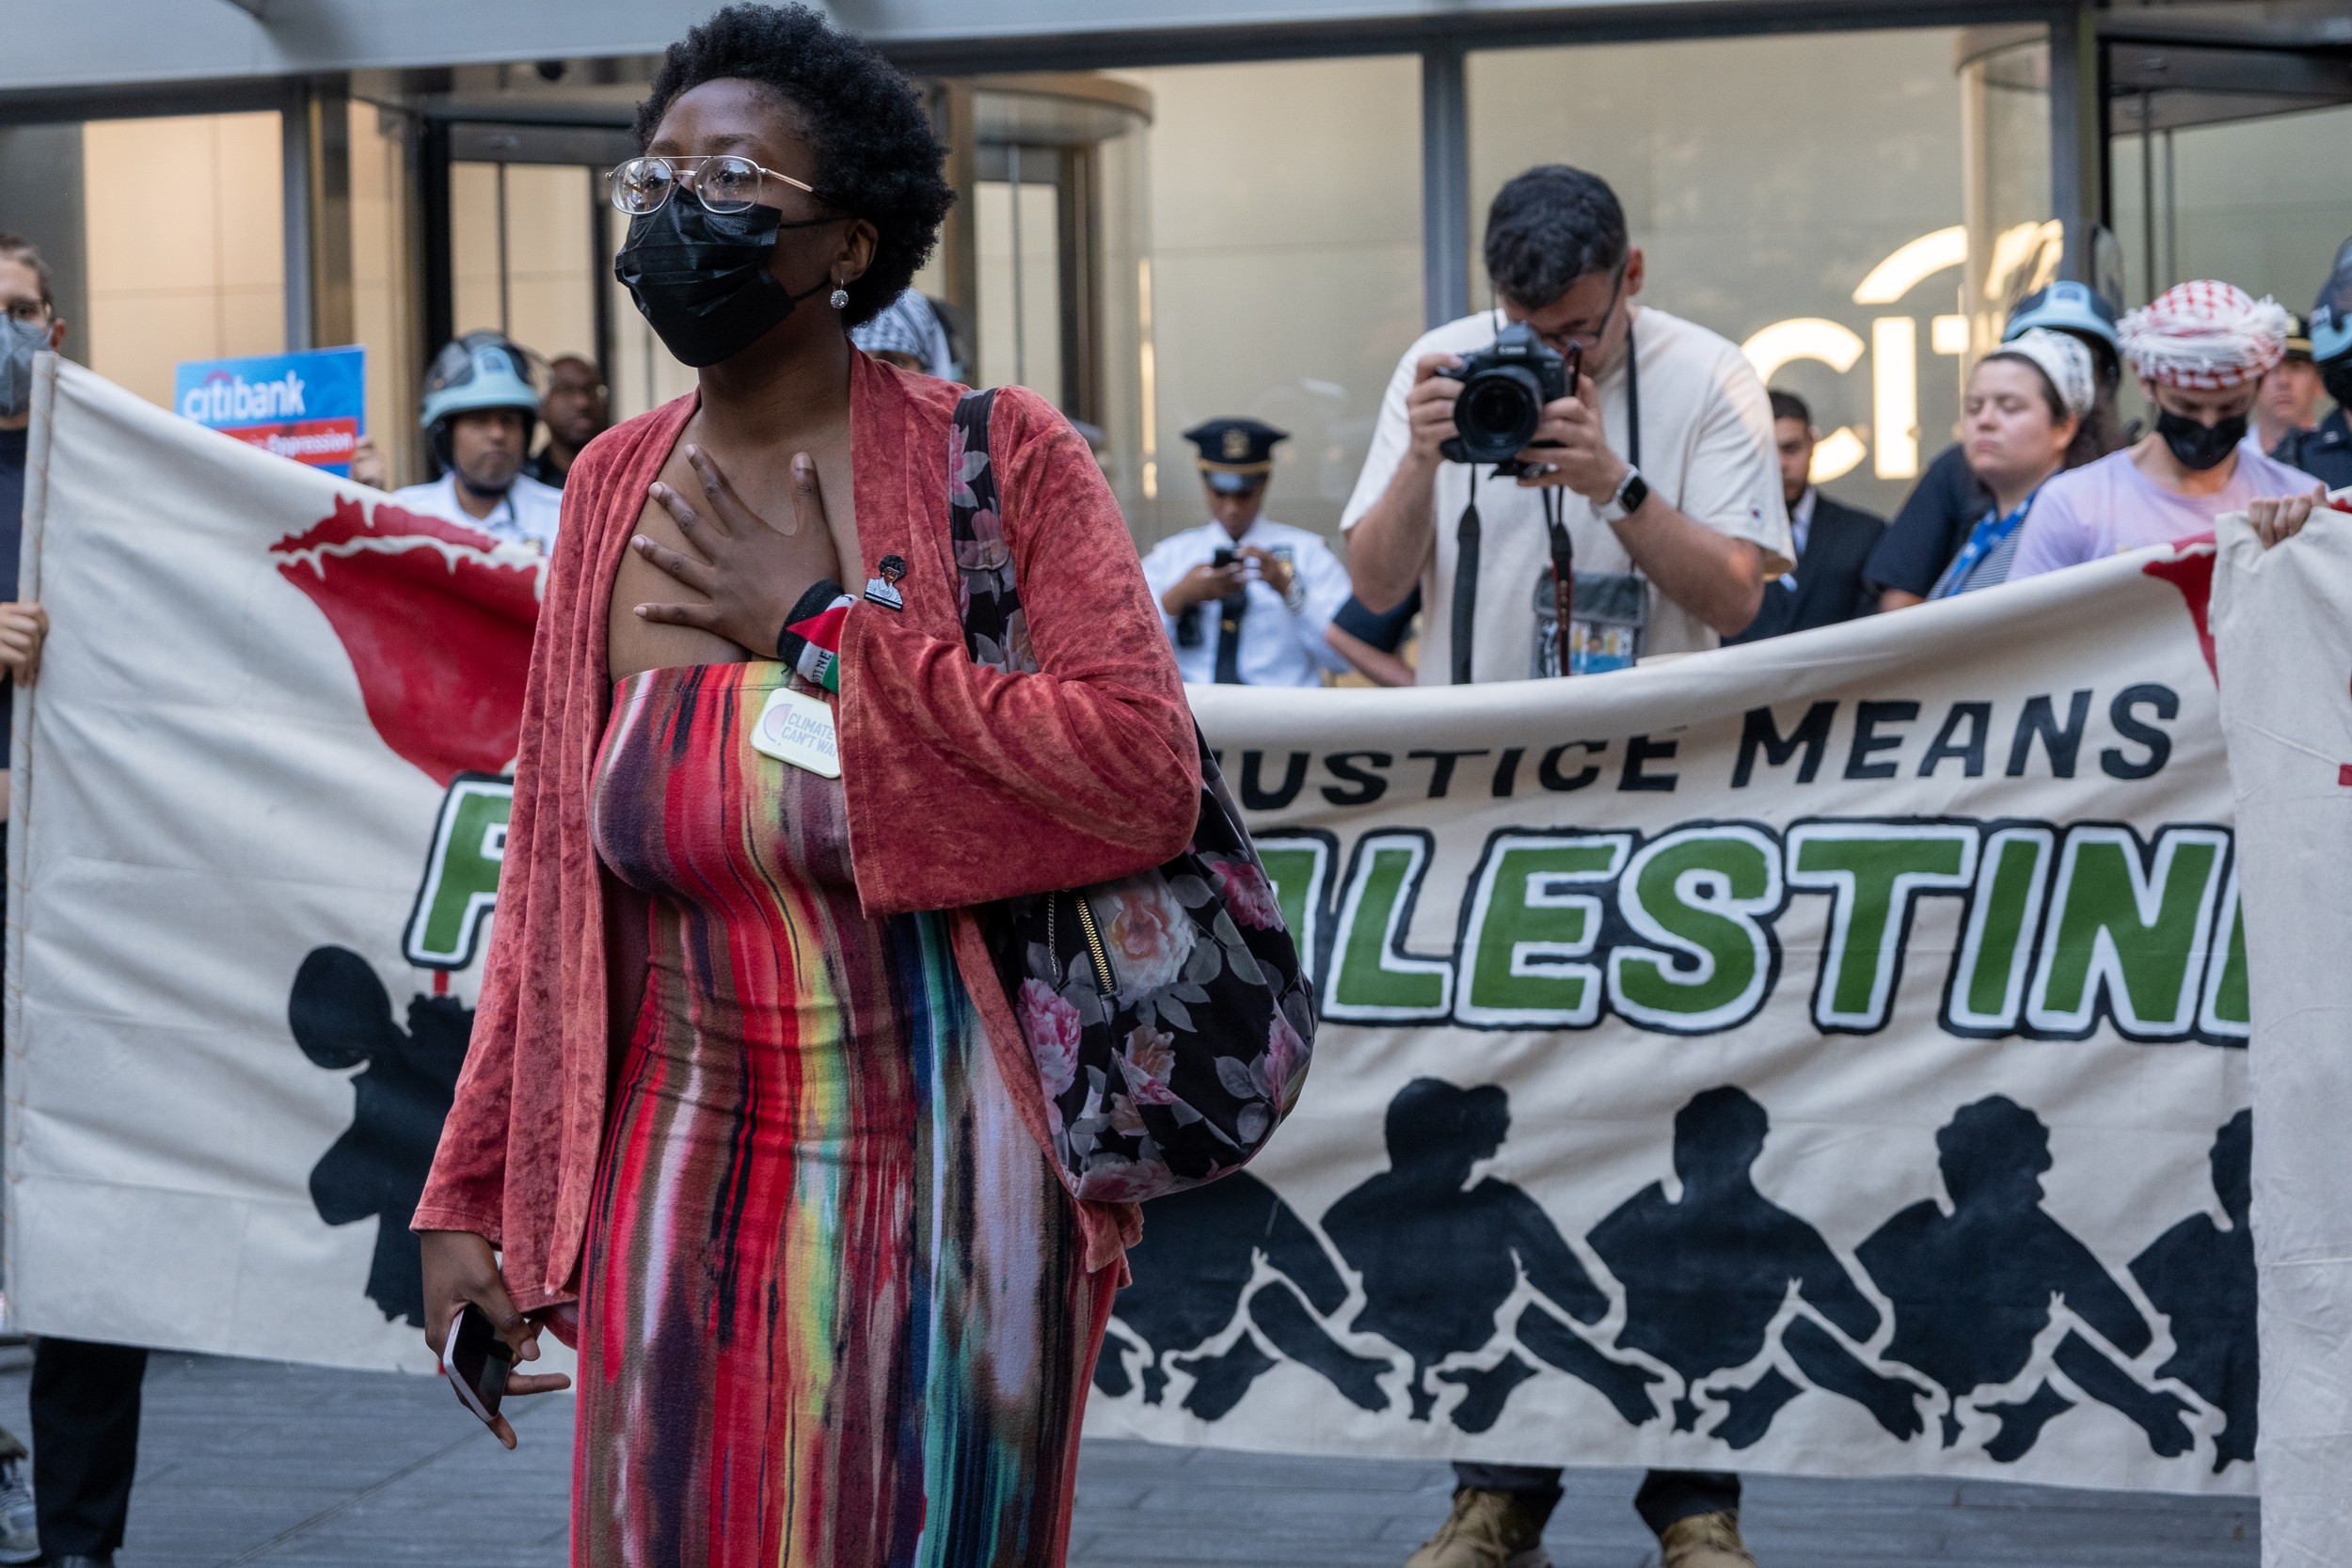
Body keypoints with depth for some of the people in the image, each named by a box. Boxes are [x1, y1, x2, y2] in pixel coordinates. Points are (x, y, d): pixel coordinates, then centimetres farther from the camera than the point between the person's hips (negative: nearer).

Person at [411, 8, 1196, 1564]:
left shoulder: (998, 459, -8)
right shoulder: (617, 488, 5)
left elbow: (1147, 776, -19)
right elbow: (555, 866, 8)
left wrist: (822, 623, -15)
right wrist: (473, 1189, 7)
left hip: (937, 1182, -4)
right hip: (679, 1182, 4)